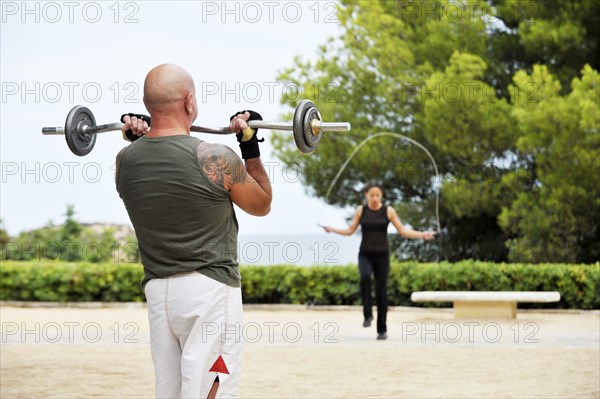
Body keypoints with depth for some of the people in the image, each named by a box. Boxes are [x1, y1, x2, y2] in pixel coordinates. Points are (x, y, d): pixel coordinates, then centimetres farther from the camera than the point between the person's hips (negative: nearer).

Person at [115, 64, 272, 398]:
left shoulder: (125, 160, 2)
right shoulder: (215, 159, -12)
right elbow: (262, 204, 5)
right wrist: (251, 145, 11)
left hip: (157, 290, 6)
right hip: (210, 287, -6)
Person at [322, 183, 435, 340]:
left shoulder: (389, 211, -1)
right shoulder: (360, 210, 3)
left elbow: (403, 231, 0)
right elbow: (350, 230, 8)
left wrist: (421, 235, -12)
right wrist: (333, 230, -5)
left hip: (382, 256, 0)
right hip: (365, 256, 0)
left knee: (381, 292, -5)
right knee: (365, 277, -32)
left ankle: (382, 329, 8)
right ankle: (368, 315, -20)